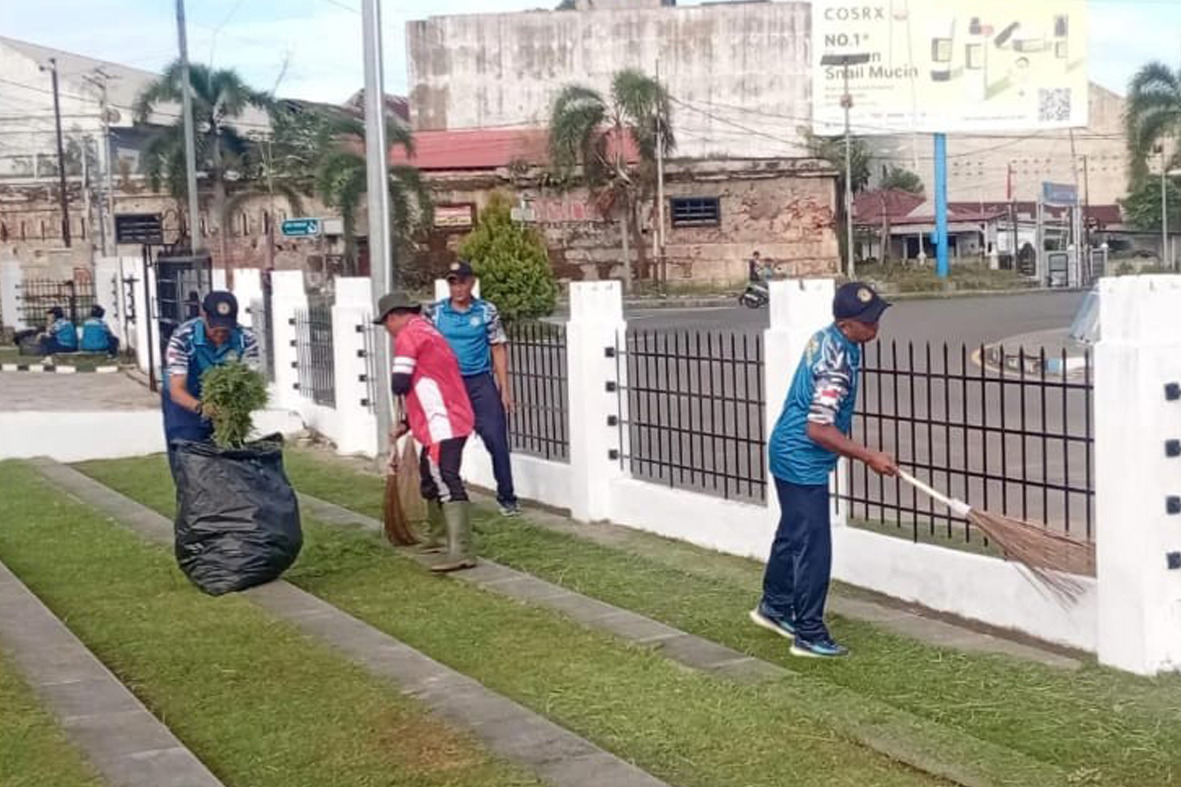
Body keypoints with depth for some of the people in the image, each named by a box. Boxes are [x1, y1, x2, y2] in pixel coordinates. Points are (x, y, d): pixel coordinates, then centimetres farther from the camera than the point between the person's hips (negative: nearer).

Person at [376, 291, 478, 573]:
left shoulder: (408, 335, -7)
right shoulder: (428, 332, 23)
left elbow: (399, 385, -14)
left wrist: (398, 384, 10)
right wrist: (405, 425, 23)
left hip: (443, 425, -10)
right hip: (443, 422, 10)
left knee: (446, 483, -17)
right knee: (431, 475, 24)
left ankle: (461, 551, -26)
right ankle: (437, 535, 40)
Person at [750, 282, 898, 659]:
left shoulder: (827, 338, 2)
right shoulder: (838, 363, -28)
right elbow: (818, 430, -29)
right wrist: (869, 457, -23)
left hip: (790, 454, 10)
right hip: (803, 462, -10)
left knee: (792, 534, 23)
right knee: (812, 548, -3)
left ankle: (774, 607, 40)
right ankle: (809, 635, 6)